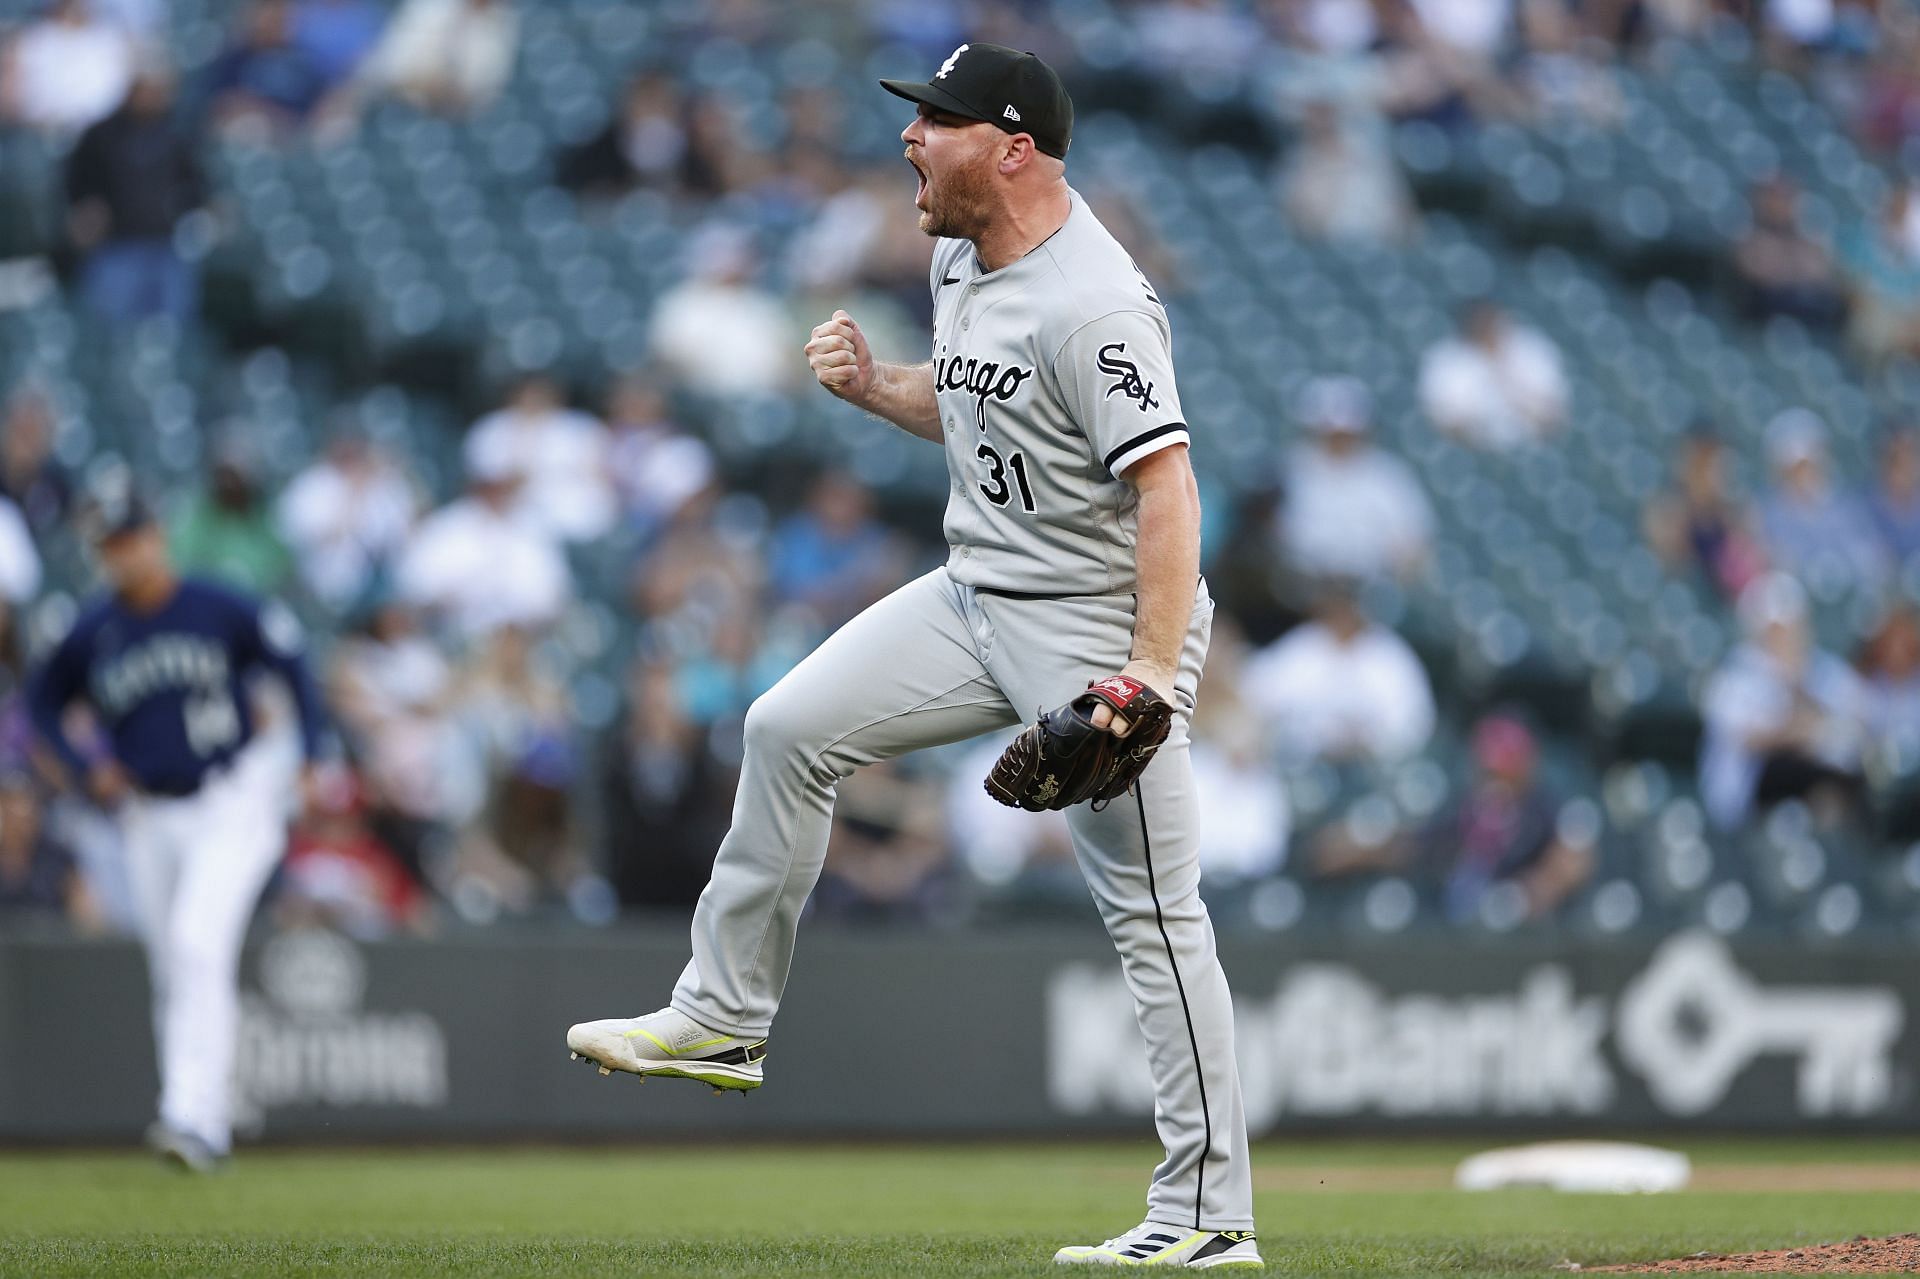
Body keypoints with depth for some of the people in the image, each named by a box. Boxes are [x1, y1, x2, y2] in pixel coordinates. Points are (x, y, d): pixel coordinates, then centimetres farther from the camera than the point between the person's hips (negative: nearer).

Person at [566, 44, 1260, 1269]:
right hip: (980, 600, 9)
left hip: (1103, 620, -9)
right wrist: (872, 383, 2)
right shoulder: (960, 259, 6)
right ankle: (726, 1018, 18)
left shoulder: (1092, 305, -24)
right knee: (791, 729, 6)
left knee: (1154, 909, -7)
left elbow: (1167, 485, -29)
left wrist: (1151, 676, -37)